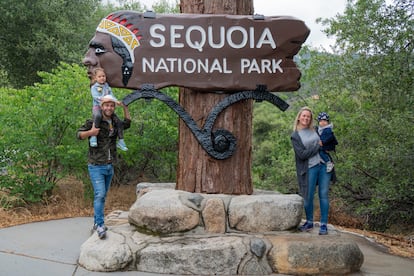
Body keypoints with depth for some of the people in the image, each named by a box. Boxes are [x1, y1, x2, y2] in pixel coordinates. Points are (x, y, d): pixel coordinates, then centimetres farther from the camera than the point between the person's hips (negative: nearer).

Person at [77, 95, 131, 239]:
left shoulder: (114, 123, 8)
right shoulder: (93, 122, -9)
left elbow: (127, 123, 22)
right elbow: (79, 134, -6)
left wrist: (125, 106, 11)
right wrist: (90, 132, -26)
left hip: (109, 167, 6)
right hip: (96, 166, -6)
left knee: (102, 195, 13)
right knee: (100, 194, -16)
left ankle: (96, 222, 24)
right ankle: (100, 225, -14)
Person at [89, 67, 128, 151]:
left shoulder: (107, 86, 20)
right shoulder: (94, 87, 4)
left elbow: (111, 95, 12)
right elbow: (96, 97, -12)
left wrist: (116, 101, -10)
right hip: (97, 107, -5)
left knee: (119, 122, -6)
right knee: (98, 116, -41)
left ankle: (121, 141, 7)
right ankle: (93, 137, -40)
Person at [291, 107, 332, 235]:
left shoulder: (315, 130, 12)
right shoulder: (295, 135, 0)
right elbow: (302, 154, -10)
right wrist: (318, 146, -9)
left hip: (324, 165, 3)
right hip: (309, 168, -3)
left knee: (323, 195, 2)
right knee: (308, 197, 2)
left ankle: (324, 224, 8)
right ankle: (309, 222, 21)